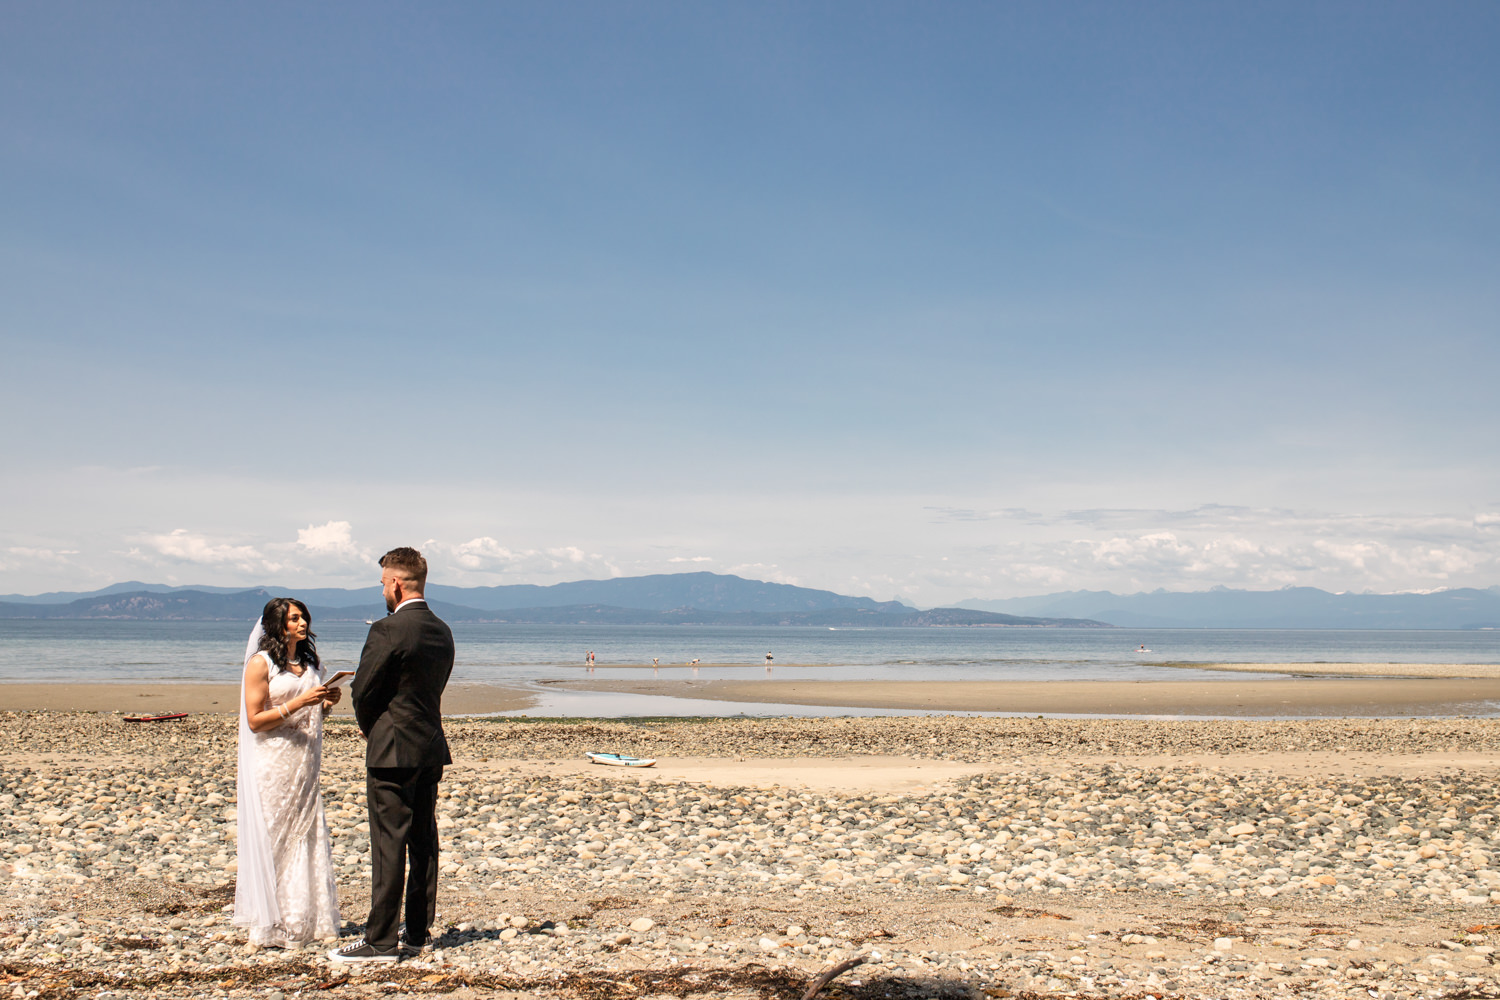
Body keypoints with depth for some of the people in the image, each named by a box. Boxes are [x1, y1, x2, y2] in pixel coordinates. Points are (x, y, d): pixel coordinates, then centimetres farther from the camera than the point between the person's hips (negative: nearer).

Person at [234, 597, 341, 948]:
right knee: (271, 841, -2)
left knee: (308, 839, 5)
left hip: (306, 766, 6)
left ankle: (304, 919, 12)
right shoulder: (261, 663, -5)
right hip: (273, 765, -6)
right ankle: (271, 926, 5)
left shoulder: (309, 662, 13)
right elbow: (255, 721, -10)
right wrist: (298, 703, -19)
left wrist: (325, 704, 2)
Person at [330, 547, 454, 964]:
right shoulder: (442, 631, 8)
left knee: (389, 844, -4)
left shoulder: (387, 630, -17)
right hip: (432, 747, 8)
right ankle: (417, 932, 19)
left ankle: (380, 941, 0)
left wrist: (370, 728, 8)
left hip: (392, 751, -8)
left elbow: (363, 691, -12)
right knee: (423, 840, 11)